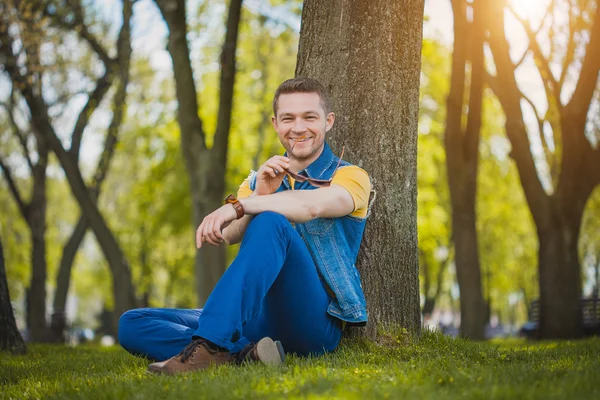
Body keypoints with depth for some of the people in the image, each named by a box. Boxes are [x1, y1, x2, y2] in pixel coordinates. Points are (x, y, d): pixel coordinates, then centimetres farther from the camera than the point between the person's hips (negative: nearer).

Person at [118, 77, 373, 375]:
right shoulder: (259, 180, 20)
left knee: (270, 222, -32)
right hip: (258, 320, 6)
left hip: (314, 322, -6)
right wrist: (259, 195, -18)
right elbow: (230, 235, 0)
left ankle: (212, 346, -39)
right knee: (132, 324, -9)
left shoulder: (350, 177, 4)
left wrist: (238, 205, -32)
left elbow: (313, 206, -21)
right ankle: (244, 353, -30)